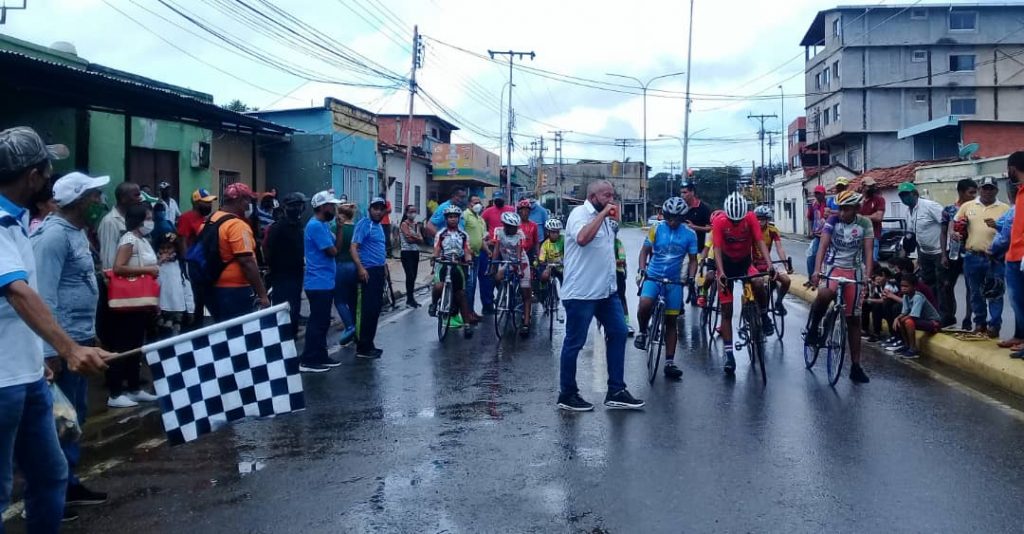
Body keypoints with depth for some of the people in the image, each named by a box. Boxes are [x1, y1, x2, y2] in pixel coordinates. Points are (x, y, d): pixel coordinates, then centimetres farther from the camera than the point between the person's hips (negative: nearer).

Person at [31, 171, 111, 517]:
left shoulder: (76, 231, 12)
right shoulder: (54, 235, -17)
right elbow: (44, 297, -21)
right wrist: (50, 352, -23)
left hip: (79, 339, 10)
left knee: (76, 415, 16)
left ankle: (69, 484, 27)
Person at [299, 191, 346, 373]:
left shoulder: (324, 225, 14)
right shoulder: (316, 226, -17)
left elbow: (337, 246, 11)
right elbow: (332, 251, -17)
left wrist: (340, 225, 3)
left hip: (325, 282, 10)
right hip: (318, 283, -10)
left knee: (322, 322, 14)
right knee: (317, 322, -7)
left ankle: (320, 357, 21)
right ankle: (308, 361, -2)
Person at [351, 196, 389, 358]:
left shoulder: (378, 226, 16)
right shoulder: (364, 223, -10)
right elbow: (353, 247, -17)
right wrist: (360, 268, -27)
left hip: (379, 270, 9)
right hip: (368, 271, -9)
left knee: (376, 309, 11)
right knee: (368, 310, -9)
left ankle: (369, 344, 19)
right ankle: (363, 347, -6)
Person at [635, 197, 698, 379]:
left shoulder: (690, 234, -1)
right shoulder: (656, 229, -3)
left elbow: (693, 260, 3)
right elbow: (645, 251, 1)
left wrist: (690, 278, -12)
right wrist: (641, 271, -14)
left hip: (674, 281, 1)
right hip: (653, 277, -1)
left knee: (671, 321, 5)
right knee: (645, 304, -31)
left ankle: (670, 362, 11)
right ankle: (643, 332, -1)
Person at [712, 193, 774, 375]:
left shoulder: (751, 218, -18)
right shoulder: (719, 222, -22)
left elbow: (760, 242, -24)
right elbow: (717, 249, -27)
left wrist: (769, 264, -38)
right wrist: (721, 273, -41)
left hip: (745, 261, 1)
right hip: (727, 263, -1)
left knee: (759, 284, -33)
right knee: (727, 312, -3)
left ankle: (764, 315, -4)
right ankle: (729, 355, 1)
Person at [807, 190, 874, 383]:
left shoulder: (864, 223, -6)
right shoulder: (833, 220, -7)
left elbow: (868, 251, -10)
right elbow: (823, 245, -15)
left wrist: (868, 275, -24)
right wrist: (816, 270, -30)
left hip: (854, 271, 1)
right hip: (833, 266, -1)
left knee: (853, 319, 4)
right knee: (825, 294, -37)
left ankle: (856, 366, 10)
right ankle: (813, 327, -11)